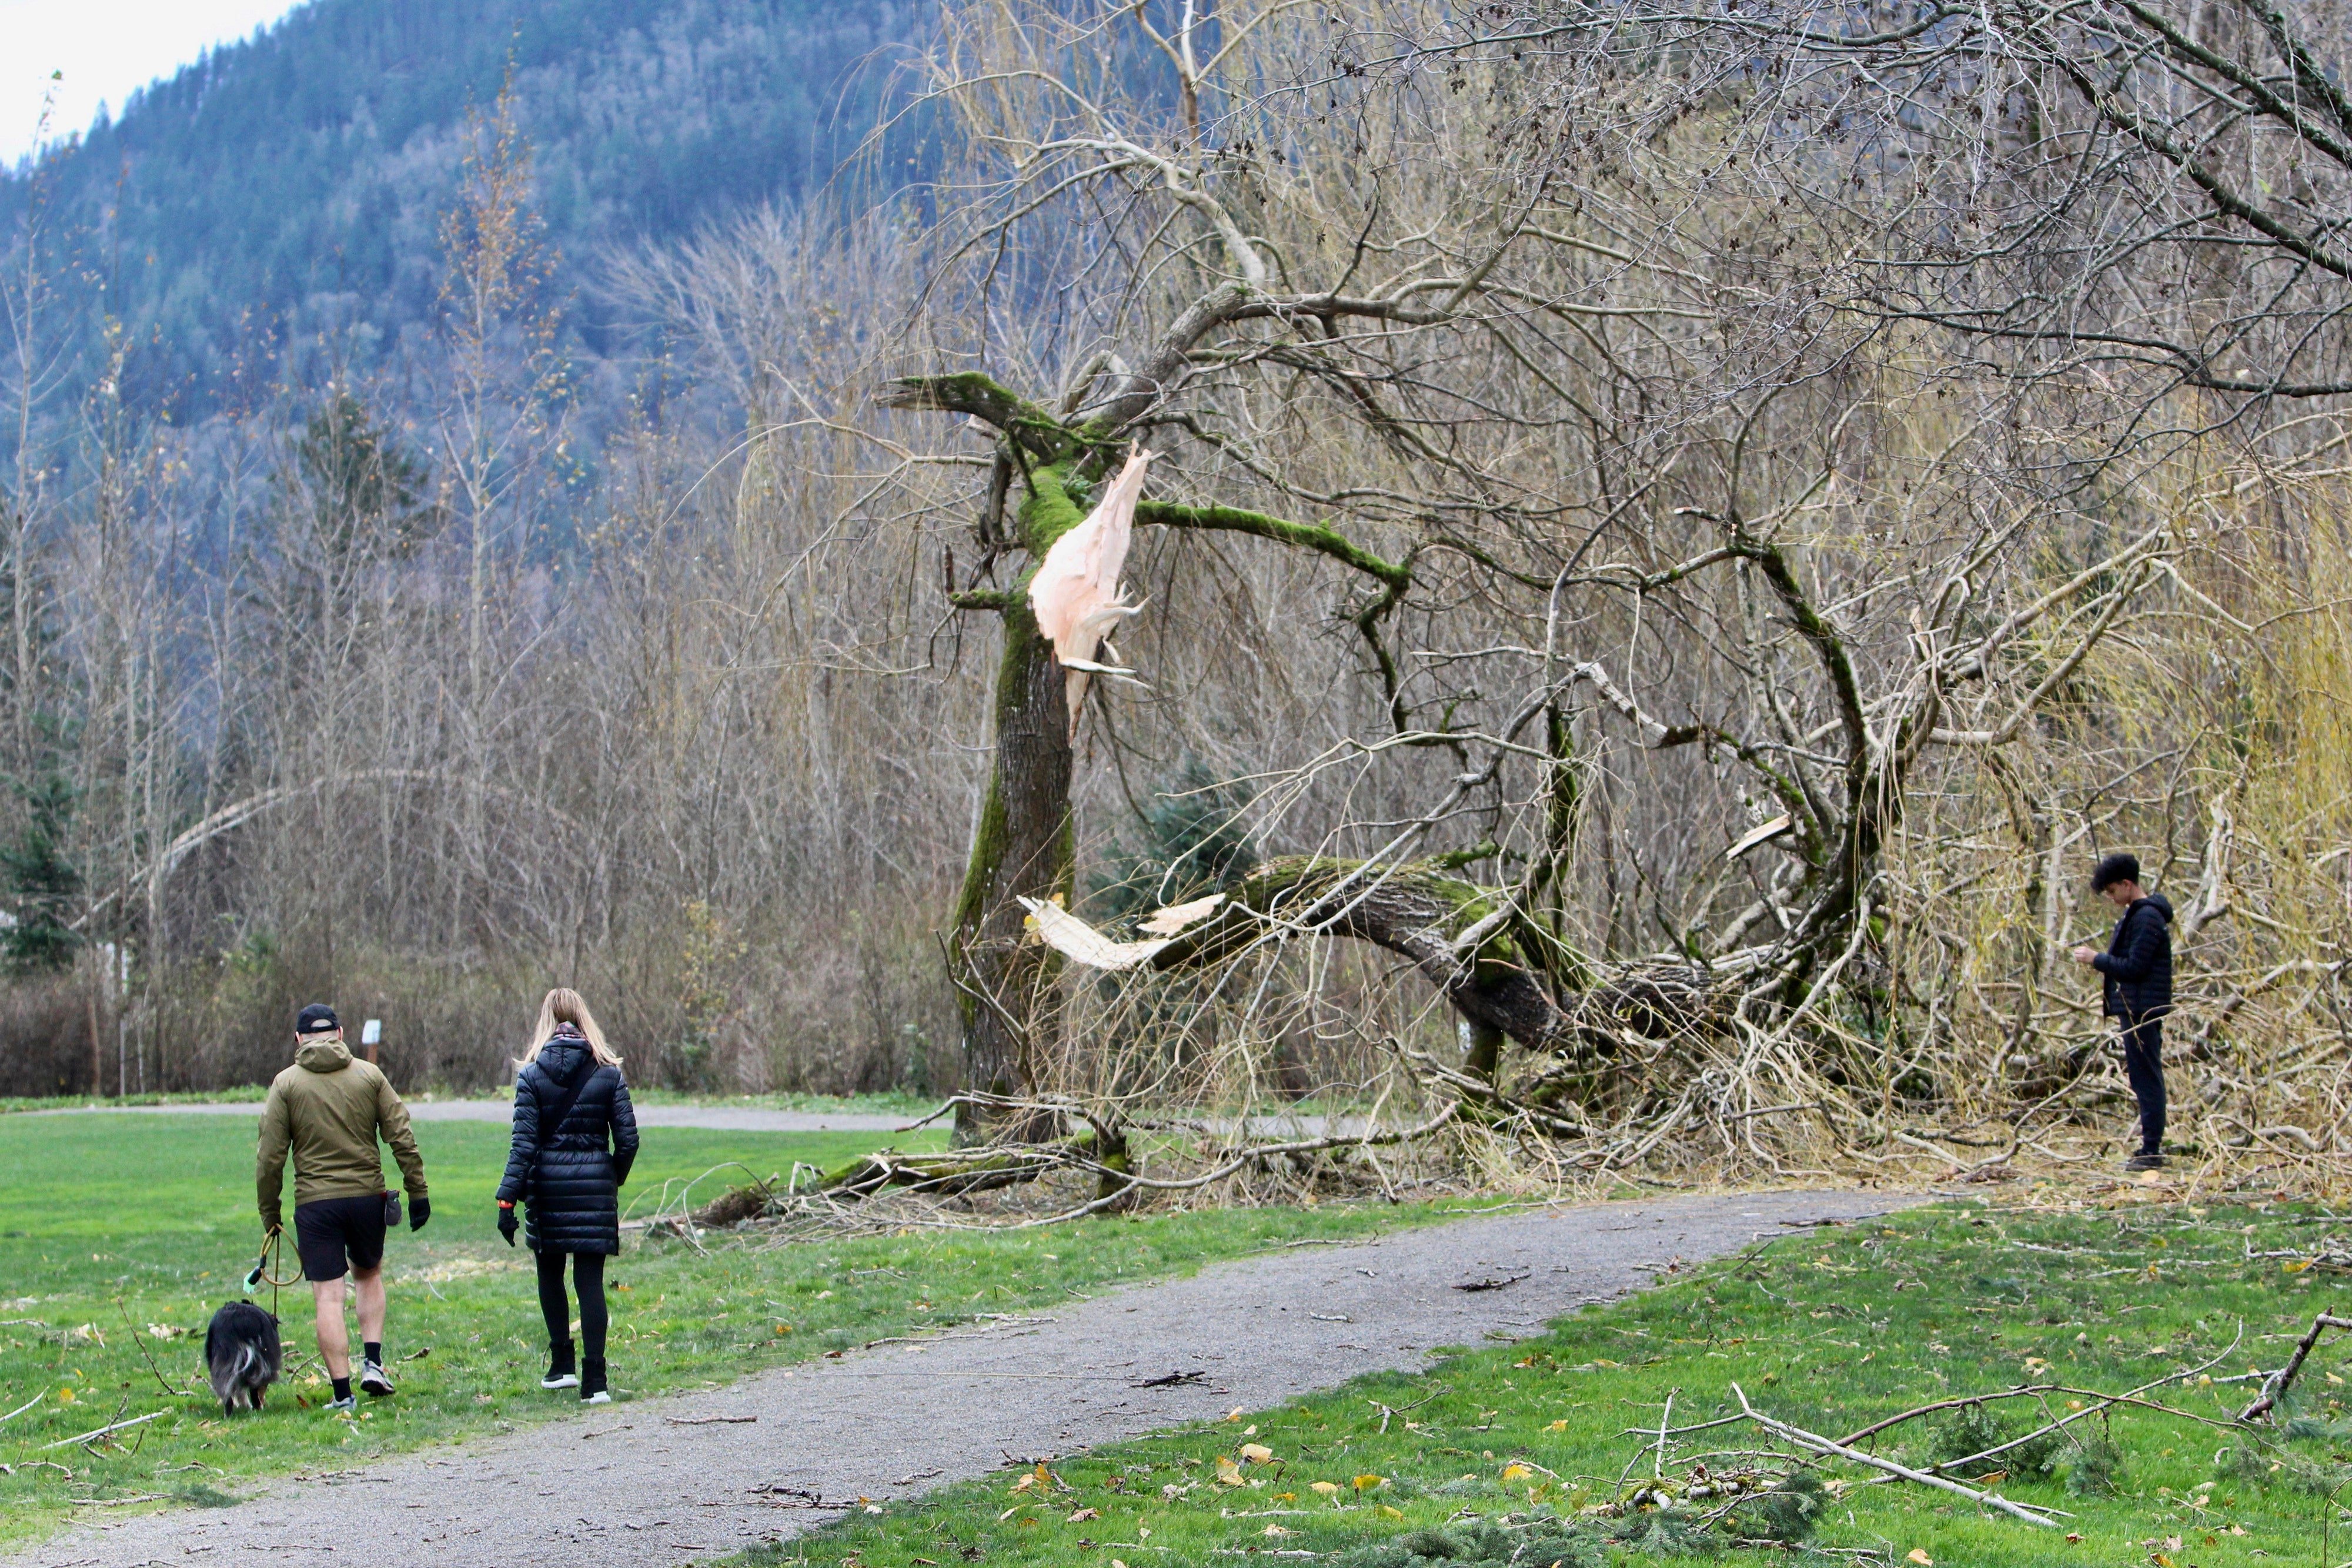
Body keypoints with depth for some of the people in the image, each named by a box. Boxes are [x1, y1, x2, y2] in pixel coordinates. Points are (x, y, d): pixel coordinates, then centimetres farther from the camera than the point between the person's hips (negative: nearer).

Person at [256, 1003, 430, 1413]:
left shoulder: (286, 1083, -1)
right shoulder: (369, 1075, 3)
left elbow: (271, 1157, -4)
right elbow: (403, 1139, -1)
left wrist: (269, 1213, 3)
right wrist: (418, 1191, 4)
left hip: (315, 1203, -2)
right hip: (368, 1196, 2)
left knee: (328, 1297, 1)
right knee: (369, 1274, 24)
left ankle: (342, 1393, -2)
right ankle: (373, 1361, 9)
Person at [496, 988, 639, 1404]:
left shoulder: (532, 1074, -4)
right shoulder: (609, 1073, -1)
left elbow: (524, 1143, -9)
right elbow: (627, 1139, -1)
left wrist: (508, 1199, -8)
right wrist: (614, 1179, 18)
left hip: (548, 1185, 0)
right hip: (595, 1186, 0)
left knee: (551, 1275, 18)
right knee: (591, 1279, 1)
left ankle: (562, 1365, 21)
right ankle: (593, 1381, -6)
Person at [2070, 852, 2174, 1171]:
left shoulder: (2147, 917, -16)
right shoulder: (2137, 913, 16)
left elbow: (2134, 967, -20)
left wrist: (2097, 959, -13)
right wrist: (2109, 973, 13)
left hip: (2142, 1010, -11)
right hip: (2136, 1009, 11)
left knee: (2147, 1079, -8)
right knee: (2144, 1078, 12)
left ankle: (2151, 1151, -8)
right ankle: (2151, 1147, 16)